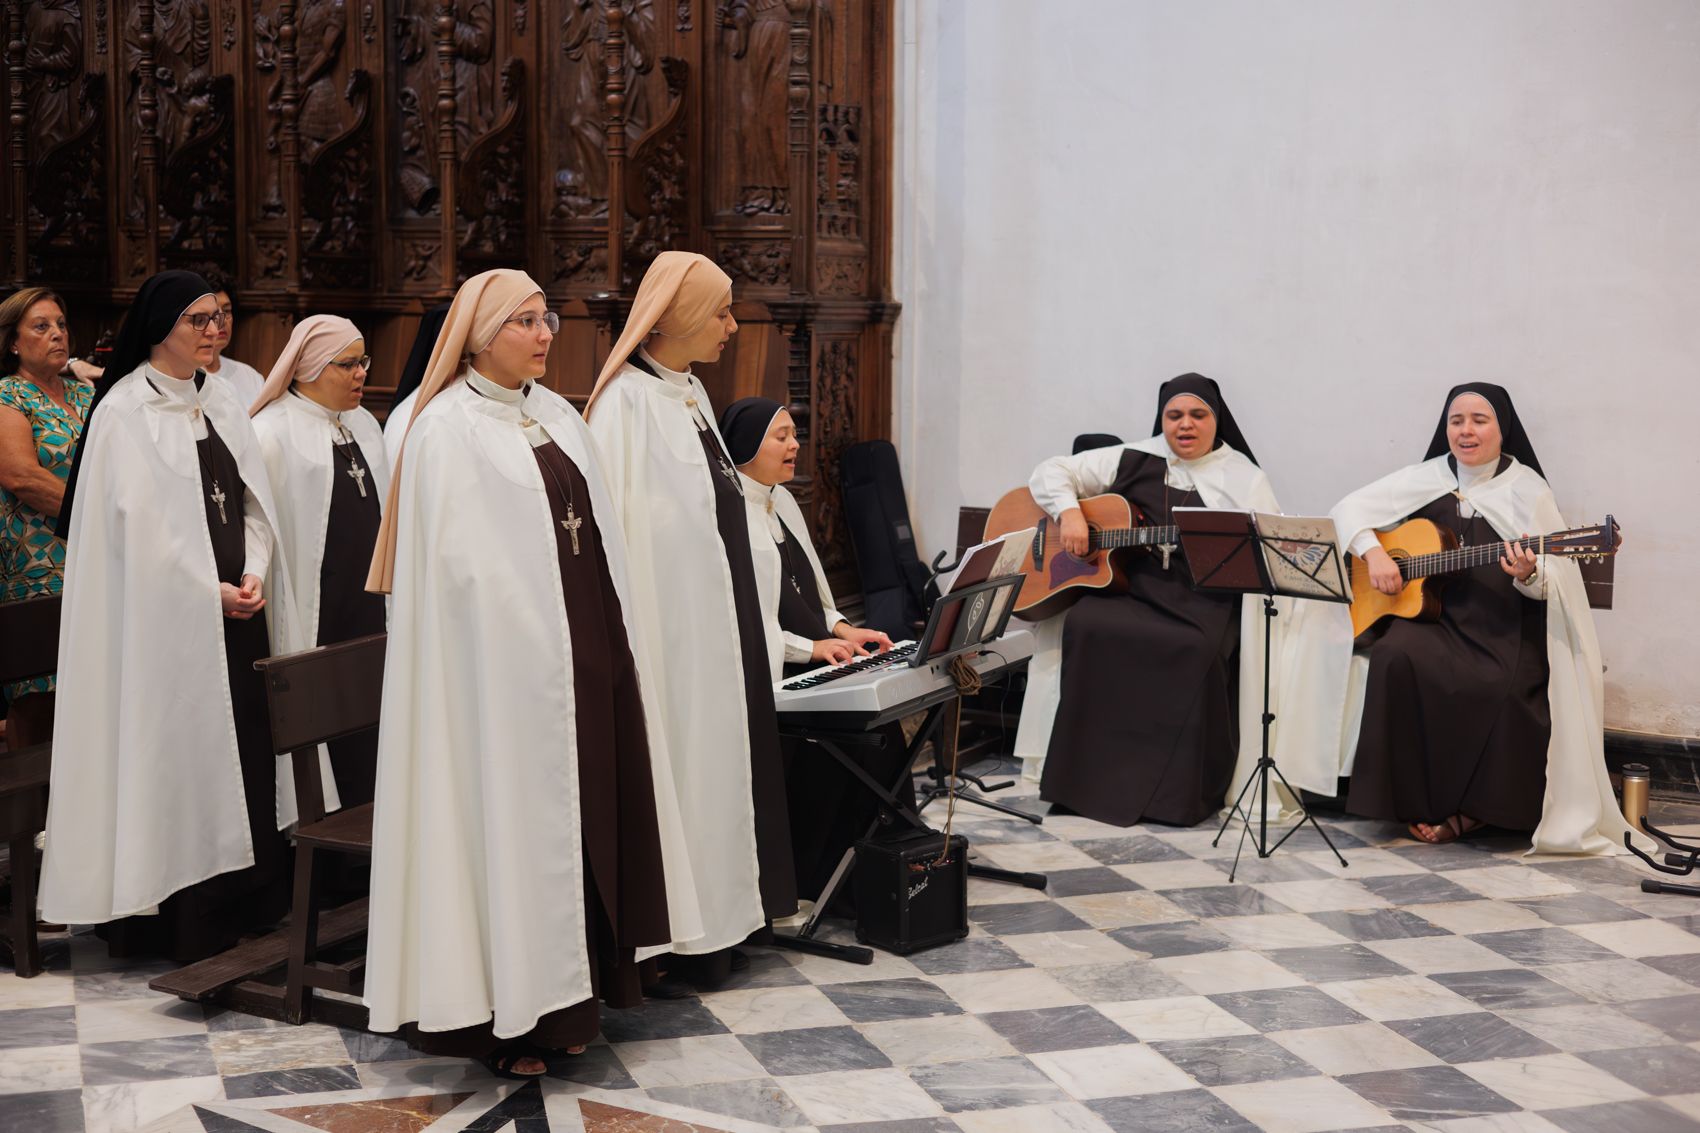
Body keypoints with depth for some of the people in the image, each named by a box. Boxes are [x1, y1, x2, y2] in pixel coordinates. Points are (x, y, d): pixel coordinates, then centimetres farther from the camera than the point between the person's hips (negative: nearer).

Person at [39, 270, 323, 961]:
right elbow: (136, 520, -13)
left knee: (244, 748, 6)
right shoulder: (125, 411, -7)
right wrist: (208, 591, -14)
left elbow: (253, 503, 12)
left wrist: (252, 575, -5)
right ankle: (181, 923, 5)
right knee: (177, 754, -3)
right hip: (166, 614, -6)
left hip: (236, 611, 6)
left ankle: (243, 904, 14)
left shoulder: (222, 407, 13)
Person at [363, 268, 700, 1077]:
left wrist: (609, 640, 10)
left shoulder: (558, 416, 14)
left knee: (586, 817, 10)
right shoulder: (446, 428, -8)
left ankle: (563, 995, 22)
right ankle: (504, 1015, 9)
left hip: (587, 652, 7)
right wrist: (533, 637, -15)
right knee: (511, 822, -1)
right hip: (504, 661, -7)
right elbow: (456, 562, -13)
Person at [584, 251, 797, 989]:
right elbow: (614, 521, -20)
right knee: (681, 759, -2)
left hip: (718, 617, 9)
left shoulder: (690, 393, 12)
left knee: (719, 754, 13)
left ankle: (719, 915, 23)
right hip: (673, 620, -9)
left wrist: (739, 619, 18)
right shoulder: (627, 400, -15)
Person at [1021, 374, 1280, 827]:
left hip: (1205, 601, -2)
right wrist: (1069, 511, -6)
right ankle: (1090, 779, -17)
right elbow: (1051, 472, 13)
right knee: (1086, 626, -28)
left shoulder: (1243, 477, 10)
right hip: (1130, 588, 2)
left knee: (1196, 651, -34)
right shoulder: (1132, 461, 12)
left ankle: (1181, 794, -18)